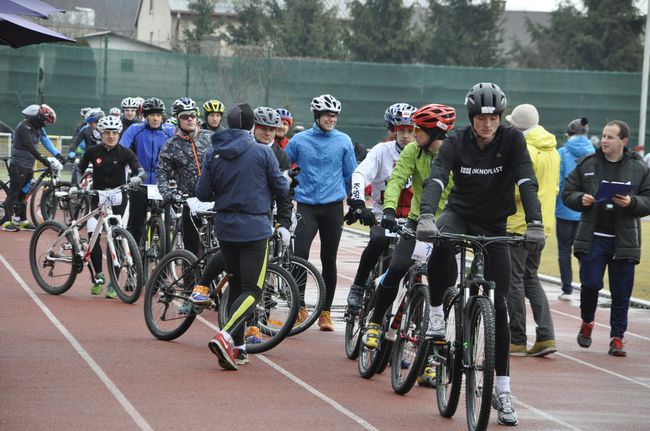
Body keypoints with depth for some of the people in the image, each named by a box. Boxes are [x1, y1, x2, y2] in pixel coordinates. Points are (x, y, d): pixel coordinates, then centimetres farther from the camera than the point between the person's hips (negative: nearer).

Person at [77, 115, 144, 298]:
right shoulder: (92, 152, 2)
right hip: (98, 198, 1)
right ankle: (97, 277, 6)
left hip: (118, 200, -1)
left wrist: (137, 178, -35)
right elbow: (80, 170, 9)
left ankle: (113, 284, 1)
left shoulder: (125, 153, -3)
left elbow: (140, 170, -14)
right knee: (93, 236, -13)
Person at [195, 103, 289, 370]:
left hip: (224, 228, 4)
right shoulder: (262, 152, -8)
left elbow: (202, 193, 4)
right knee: (252, 290, -3)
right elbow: (282, 189, -2)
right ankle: (225, 336, -25)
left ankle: (237, 347, 18)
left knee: (236, 285, 19)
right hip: (255, 228, -4)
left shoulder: (213, 154, 2)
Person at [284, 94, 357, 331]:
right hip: (306, 206, -1)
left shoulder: (344, 141, 4)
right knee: (300, 256, -15)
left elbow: (351, 175, 12)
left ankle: (325, 311, 14)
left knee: (329, 260, 6)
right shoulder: (299, 140, 2)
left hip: (333, 207, 1)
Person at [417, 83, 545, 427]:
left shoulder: (512, 140, -12)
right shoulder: (456, 142, -12)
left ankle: (502, 389, 5)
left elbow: (527, 183, -24)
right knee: (441, 245, -38)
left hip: (494, 226, 0)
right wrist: (426, 216, -45)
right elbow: (436, 179, -26)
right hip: (459, 214, 0)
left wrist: (535, 224, -39)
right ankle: (437, 315, -18)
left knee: (498, 305, -3)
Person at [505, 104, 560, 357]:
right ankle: (546, 336, 4)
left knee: (514, 281, 0)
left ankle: (517, 341, 2)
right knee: (531, 279, 15)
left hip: (520, 224, -8)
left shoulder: (524, 151, -16)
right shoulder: (552, 151, 12)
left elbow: (519, 190, -21)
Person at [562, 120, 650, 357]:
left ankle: (617, 337, 10)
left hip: (624, 239, 0)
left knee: (621, 291, 1)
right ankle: (587, 323, 21)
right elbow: (567, 192, 11)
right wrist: (581, 199, -10)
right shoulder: (587, 164, 6)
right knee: (590, 283, -6)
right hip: (593, 237, 0)